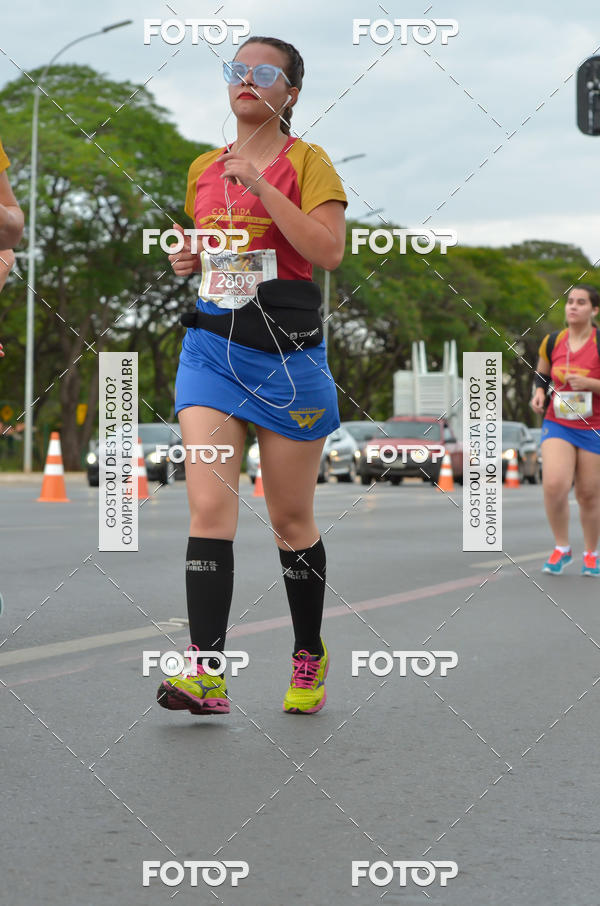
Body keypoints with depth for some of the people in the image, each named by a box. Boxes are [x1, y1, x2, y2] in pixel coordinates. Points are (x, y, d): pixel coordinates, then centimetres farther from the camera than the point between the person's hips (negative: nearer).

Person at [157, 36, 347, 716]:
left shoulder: (306, 162, -1)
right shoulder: (202, 169, 13)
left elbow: (328, 251, -14)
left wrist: (261, 185, -18)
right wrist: (184, 259, 4)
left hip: (287, 350, -3)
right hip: (211, 345, 3)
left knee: (291, 517, 6)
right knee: (209, 506, -13)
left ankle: (309, 654, 25)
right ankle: (206, 672, -18)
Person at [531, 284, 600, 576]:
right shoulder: (552, 342, 1)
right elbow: (541, 374, 19)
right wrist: (539, 392, -1)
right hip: (557, 424, 2)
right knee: (554, 485, -19)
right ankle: (561, 548, 4)